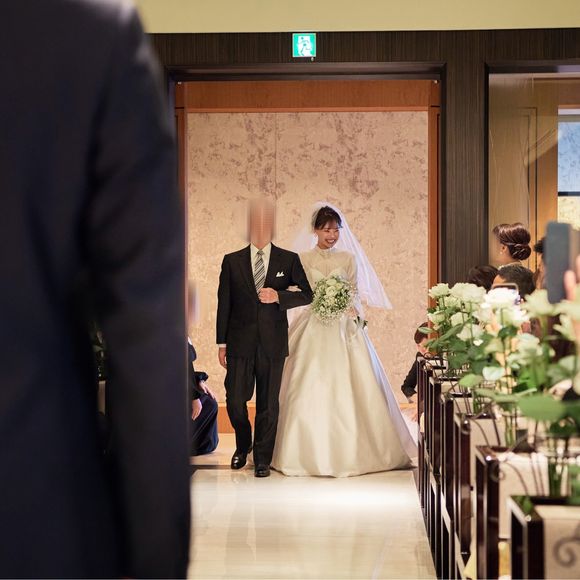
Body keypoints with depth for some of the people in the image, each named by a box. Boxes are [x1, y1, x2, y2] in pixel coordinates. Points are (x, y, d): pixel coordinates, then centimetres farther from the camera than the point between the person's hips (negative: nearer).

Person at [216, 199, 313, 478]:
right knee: (235, 399, 0)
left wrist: (278, 296, -14)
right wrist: (222, 343, 4)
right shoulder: (232, 261, 6)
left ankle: (262, 459, 17)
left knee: (268, 402, 4)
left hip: (273, 343, -1)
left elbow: (306, 295, 4)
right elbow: (224, 304, 7)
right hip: (240, 342, 1)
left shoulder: (289, 260, 4)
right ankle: (243, 444, 28)